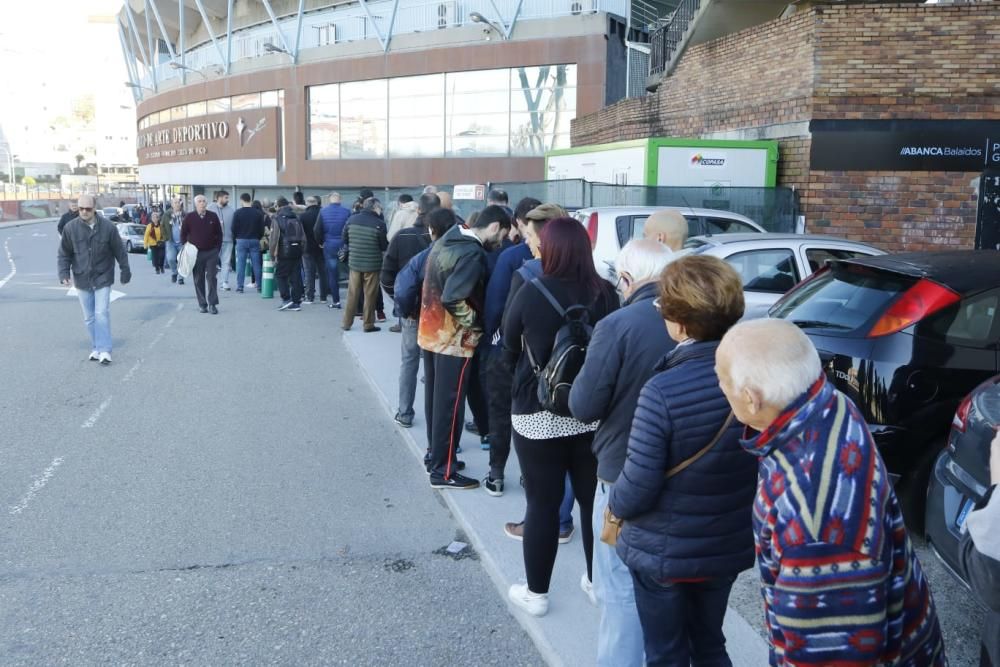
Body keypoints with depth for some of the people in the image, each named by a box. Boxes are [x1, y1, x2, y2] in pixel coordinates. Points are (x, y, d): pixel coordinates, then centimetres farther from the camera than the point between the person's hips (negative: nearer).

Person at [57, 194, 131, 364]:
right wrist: (64, 273, -9)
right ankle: (96, 348, 22)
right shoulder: (70, 228, -6)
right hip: (82, 279, 3)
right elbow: (64, 254, 2)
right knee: (89, 318, 10)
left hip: (103, 278, -2)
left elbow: (120, 251, 0)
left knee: (102, 314, -9)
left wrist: (125, 272, 6)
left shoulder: (108, 227, -10)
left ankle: (104, 350, -5)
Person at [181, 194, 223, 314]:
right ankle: (202, 304, 11)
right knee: (198, 280, 4)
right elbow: (183, 233, 7)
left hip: (211, 252, 0)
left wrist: (217, 248, 3)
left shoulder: (213, 216, 1)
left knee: (211, 278, -4)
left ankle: (212, 304, 0)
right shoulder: (189, 217, -1)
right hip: (196, 253, 0)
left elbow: (219, 234, 7)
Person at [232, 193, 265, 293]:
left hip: (241, 240, -2)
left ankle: (240, 287, 0)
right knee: (257, 264, 5)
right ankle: (260, 286, 6)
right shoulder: (258, 213, 1)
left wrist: (235, 239, 12)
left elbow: (234, 228, -3)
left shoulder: (238, 212, -5)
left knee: (240, 265, 2)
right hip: (255, 240, 2)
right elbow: (262, 228, 3)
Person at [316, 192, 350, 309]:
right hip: (343, 246, -1)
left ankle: (335, 300, 7)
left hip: (329, 246, 1)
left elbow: (317, 230, -4)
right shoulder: (346, 211, -6)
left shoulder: (323, 211, -3)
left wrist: (320, 242, 11)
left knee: (332, 273, 7)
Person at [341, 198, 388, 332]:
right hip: (372, 264, -4)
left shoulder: (352, 219, -1)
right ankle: (368, 324, 11)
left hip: (354, 262, 4)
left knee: (352, 294, 13)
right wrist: (389, 244, 14)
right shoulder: (379, 223, -15)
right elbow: (384, 246, -9)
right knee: (370, 295, 6)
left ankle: (347, 323, 19)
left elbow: (345, 240, 8)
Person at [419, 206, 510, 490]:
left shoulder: (447, 240, 8)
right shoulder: (473, 254, -21)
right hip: (454, 340, -9)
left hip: (431, 333, 9)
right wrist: (476, 323, -14)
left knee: (436, 400, 19)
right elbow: (453, 298, -28)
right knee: (449, 406, 0)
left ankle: (435, 454, 32)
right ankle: (443, 471, 8)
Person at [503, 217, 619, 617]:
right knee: (595, 499, 16)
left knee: (542, 504, 7)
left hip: (538, 415, -3)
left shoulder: (530, 294, -14)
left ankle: (536, 593, 19)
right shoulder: (605, 294, -8)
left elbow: (509, 350, -1)